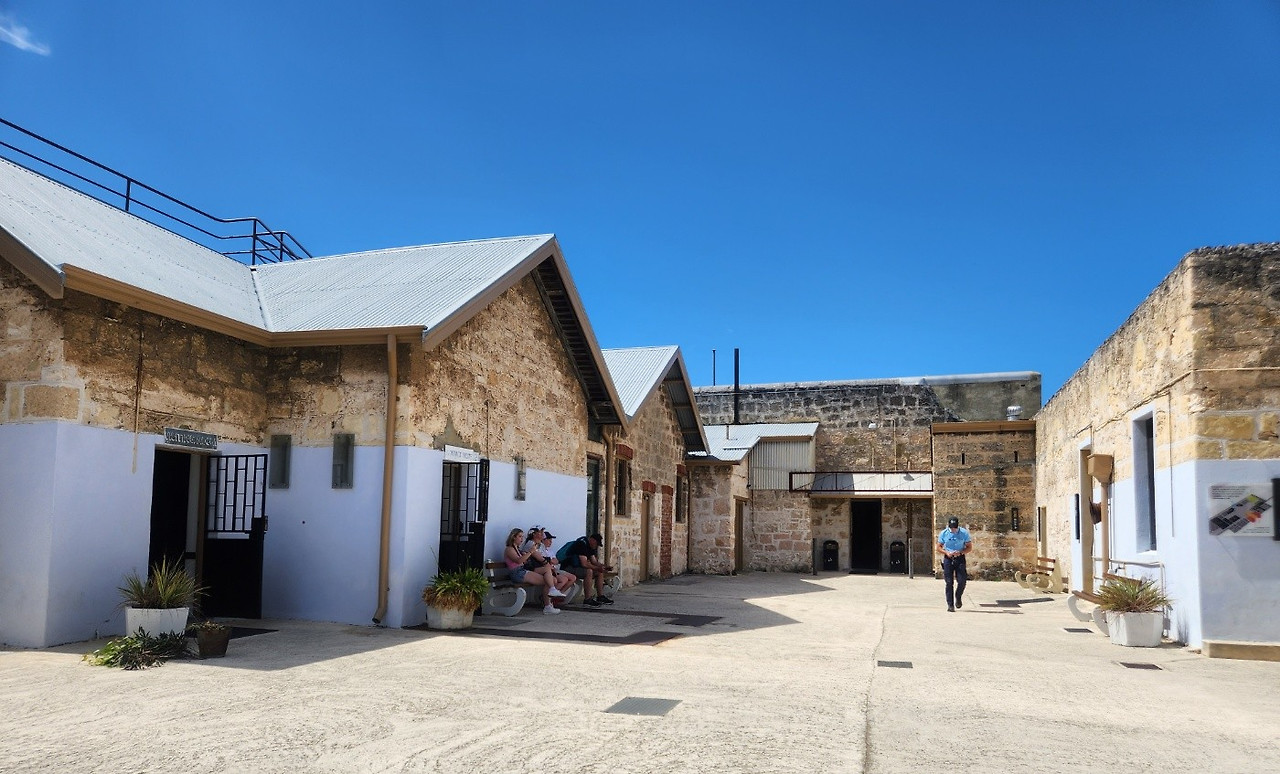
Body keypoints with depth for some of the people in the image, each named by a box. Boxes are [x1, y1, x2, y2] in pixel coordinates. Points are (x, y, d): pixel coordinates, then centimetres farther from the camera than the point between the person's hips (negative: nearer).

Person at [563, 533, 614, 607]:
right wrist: (598, 568, -22)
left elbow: (594, 561, 13)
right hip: (570, 567, -10)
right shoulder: (582, 544, -22)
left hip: (579, 566, 10)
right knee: (589, 571, -33)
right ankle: (588, 599, -29)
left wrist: (604, 566, -4)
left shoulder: (590, 546, 10)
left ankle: (600, 596, 4)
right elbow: (584, 564, -28)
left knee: (600, 572, 3)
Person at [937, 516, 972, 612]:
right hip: (948, 559, 0)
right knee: (949, 582, -4)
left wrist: (960, 552, -17)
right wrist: (946, 552, -14)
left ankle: (958, 597, 25)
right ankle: (950, 605, 1)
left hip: (960, 558, 0)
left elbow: (969, 547, 0)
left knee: (961, 581, -5)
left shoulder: (964, 533, -5)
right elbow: (939, 547, 6)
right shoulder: (943, 533, -2)